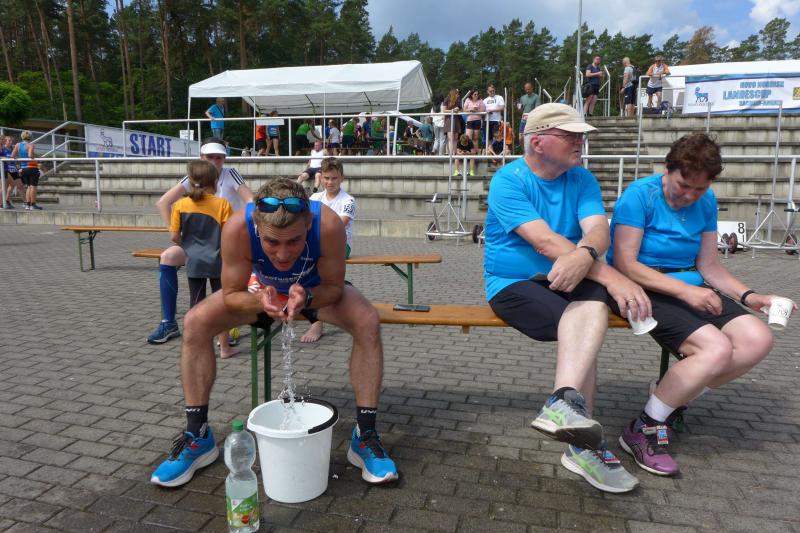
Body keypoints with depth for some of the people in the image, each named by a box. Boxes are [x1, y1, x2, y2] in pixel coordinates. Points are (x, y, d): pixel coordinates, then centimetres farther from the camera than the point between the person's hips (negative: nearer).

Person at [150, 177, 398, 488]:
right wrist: (260, 300, -44)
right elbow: (231, 294, -22)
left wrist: (306, 298, -45)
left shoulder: (328, 225, -38)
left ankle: (365, 435, -15)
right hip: (262, 290, 1)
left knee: (368, 323, -28)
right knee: (195, 323, -18)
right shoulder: (237, 228, -36)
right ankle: (198, 436, -2)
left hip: (317, 290, -1)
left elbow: (334, 288, -23)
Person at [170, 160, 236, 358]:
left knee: (196, 304, 12)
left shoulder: (180, 205, -2)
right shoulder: (222, 204, -9)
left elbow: (174, 236, -2)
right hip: (217, 261, -2)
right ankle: (224, 348, 15)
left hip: (194, 262, 2)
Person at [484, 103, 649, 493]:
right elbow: (544, 241, -22)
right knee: (585, 322, -29)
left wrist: (583, 256, -35)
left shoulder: (582, 179, 7)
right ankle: (583, 442, -26)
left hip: (568, 281, 5)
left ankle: (565, 404, -37)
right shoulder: (508, 180, -10)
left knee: (592, 302, -29)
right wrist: (611, 276, -27)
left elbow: (598, 229, -11)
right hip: (513, 283, -4)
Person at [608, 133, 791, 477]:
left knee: (758, 339, -13)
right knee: (717, 348, -26)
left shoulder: (706, 202, 9)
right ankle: (643, 430, -12)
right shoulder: (640, 195, -11)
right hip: (645, 290, -7)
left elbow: (709, 265, 12)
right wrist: (684, 290, -22)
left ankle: (676, 398, 4)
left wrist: (748, 297, -4)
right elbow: (624, 264, -18)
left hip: (691, 287, 7)